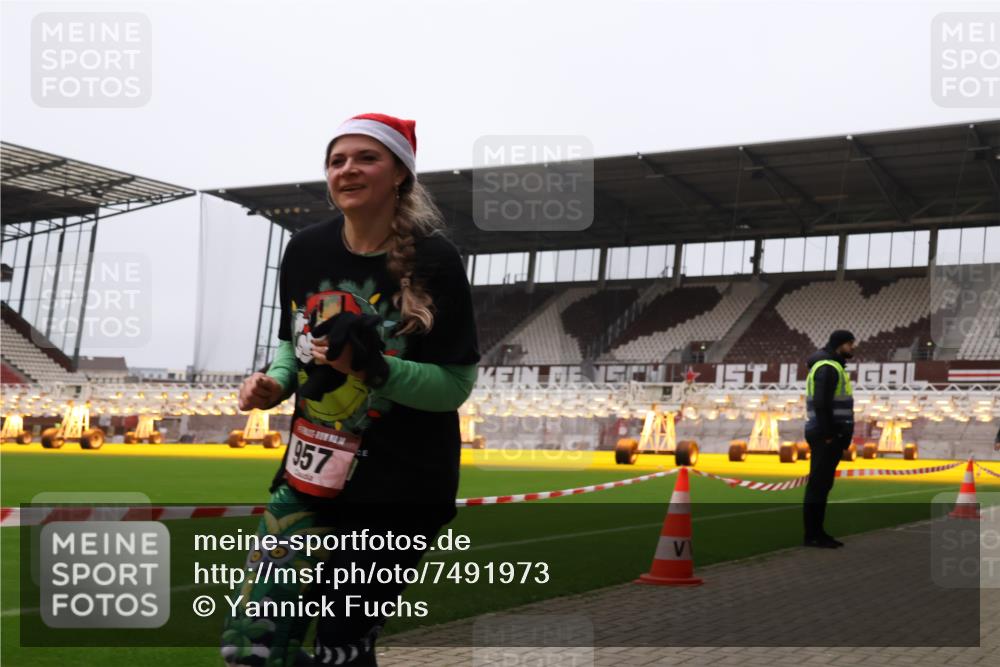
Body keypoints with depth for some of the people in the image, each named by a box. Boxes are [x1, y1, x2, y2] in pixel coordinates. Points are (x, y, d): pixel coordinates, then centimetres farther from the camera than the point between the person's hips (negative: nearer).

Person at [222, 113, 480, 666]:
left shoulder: (432, 260, -13)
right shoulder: (306, 250, 1)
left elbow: (455, 385, -12)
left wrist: (372, 368, -26)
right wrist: (273, 384, -6)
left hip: (401, 490, -4)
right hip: (310, 477, 5)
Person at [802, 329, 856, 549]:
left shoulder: (833, 367, 20)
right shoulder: (828, 368, -13)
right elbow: (821, 403, -22)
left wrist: (832, 435, 17)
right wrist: (828, 435, -21)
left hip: (830, 437, 10)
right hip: (826, 437, -10)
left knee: (823, 485, 12)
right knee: (818, 485, -6)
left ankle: (817, 533, 17)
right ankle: (811, 535, -3)